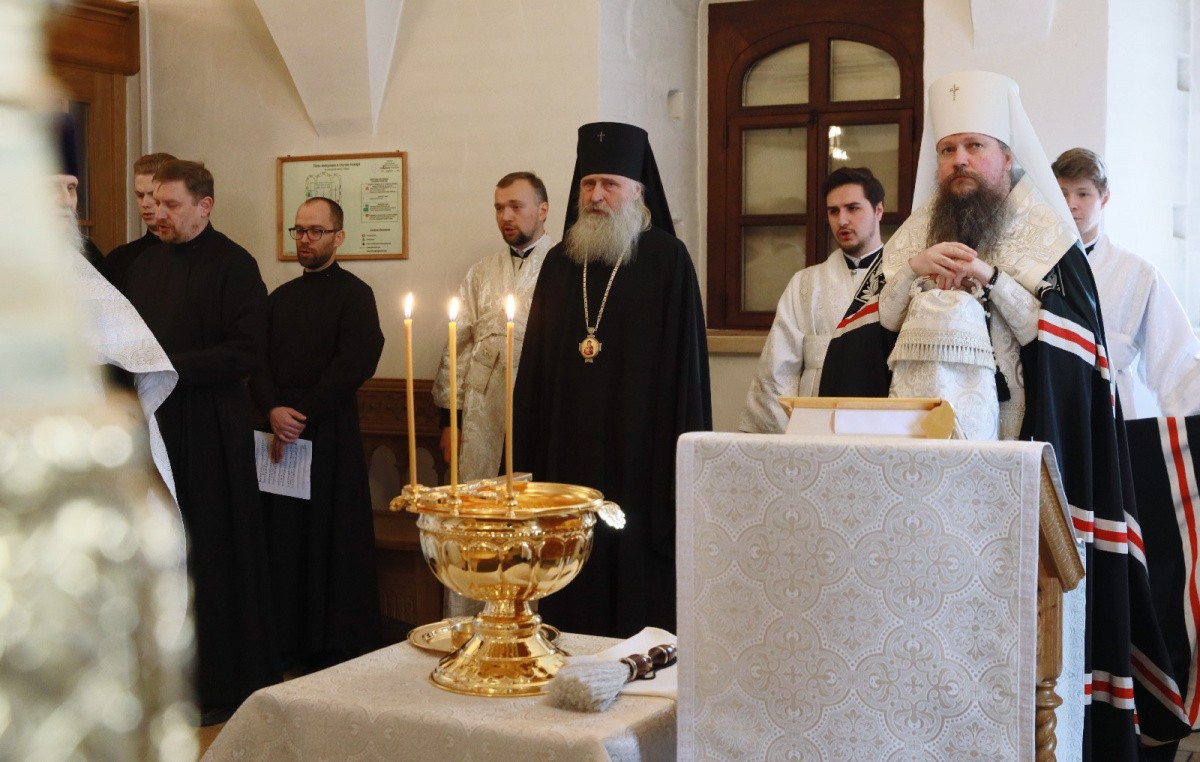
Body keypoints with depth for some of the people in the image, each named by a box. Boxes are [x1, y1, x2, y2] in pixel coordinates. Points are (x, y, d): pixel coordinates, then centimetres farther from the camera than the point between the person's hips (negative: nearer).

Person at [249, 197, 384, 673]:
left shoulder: (354, 295, -1)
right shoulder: (280, 298, 17)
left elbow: (353, 365, -11)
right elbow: (260, 363, 11)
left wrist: (301, 417, -14)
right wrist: (274, 410, -9)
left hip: (332, 436, -5)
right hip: (282, 436, 5)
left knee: (334, 540, -2)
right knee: (286, 541, 5)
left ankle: (340, 648, 7)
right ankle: (293, 645, 14)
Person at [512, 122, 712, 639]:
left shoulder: (667, 260, -4)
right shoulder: (560, 262, 10)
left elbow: (685, 363, -6)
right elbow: (535, 365, 12)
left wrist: (681, 472, -10)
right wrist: (527, 458, 7)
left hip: (638, 455, -4)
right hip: (566, 454, 4)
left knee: (638, 592, 3)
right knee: (570, 595, 8)